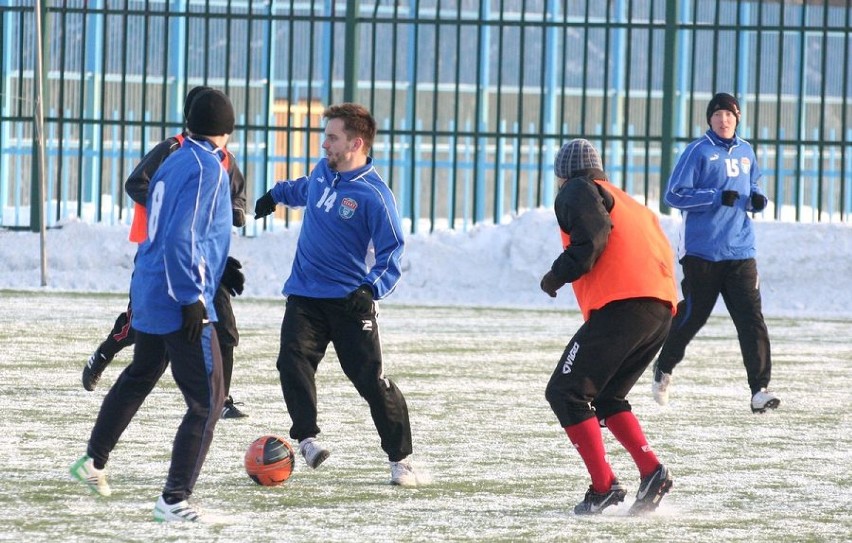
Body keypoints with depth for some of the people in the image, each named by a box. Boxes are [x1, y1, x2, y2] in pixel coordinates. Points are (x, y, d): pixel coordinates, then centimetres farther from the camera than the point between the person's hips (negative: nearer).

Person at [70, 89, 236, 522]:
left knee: (138, 377, 30)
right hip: (179, 302, -9)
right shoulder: (206, 169, -15)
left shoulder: (174, 162, 11)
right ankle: (174, 500, -10)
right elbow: (180, 238, -22)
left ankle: (93, 461, 43)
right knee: (207, 400, -6)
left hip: (148, 294, 9)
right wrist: (191, 299, -21)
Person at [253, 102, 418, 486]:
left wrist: (371, 289, -28)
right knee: (293, 361, -19)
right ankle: (306, 438, -12)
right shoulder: (323, 170, 4)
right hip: (304, 294, 5)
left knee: (371, 379, -4)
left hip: (350, 300, -5)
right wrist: (276, 194, 42)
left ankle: (399, 459, 7)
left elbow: (391, 252, -14)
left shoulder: (374, 195, -15)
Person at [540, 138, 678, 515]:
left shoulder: (576, 192, 9)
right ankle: (651, 471, 3)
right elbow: (662, 252, 25)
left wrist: (559, 274, -2)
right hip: (662, 311, 8)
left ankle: (603, 486, -10)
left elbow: (593, 234, -11)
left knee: (565, 393, -1)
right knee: (606, 397, 20)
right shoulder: (628, 202, 33)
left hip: (621, 305, -8)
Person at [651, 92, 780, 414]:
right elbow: (674, 195, -10)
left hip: (740, 251, 4)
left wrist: (758, 199, 0)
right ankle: (664, 368, 33)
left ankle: (760, 389, -12)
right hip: (702, 251, -4)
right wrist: (717, 197, -19)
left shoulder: (745, 152, 12)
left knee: (751, 318, -8)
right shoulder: (698, 152, -5)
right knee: (692, 315, 6)